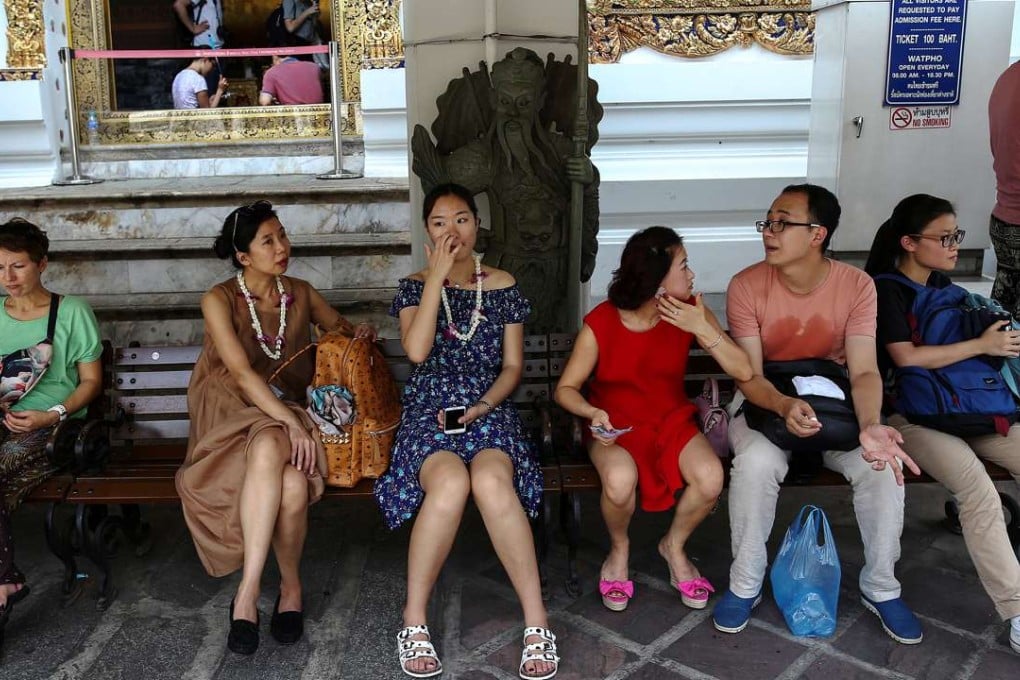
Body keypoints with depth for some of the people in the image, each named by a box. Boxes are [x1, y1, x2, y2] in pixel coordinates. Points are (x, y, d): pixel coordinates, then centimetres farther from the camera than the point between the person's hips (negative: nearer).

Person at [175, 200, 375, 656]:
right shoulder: (220, 299, -4)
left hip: (286, 414, 3)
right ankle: (288, 586, -31)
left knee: (293, 486, -32)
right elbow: (242, 372, -16)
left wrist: (359, 333, 3)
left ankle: (247, 593, -11)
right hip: (233, 416, -3)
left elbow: (338, 325, 29)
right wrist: (290, 423, -27)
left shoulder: (299, 293, 10)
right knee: (269, 449, -40)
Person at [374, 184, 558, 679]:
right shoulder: (415, 286, 9)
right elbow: (417, 350, -10)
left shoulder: (502, 286, 12)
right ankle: (414, 620, -19)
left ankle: (537, 619, -25)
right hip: (428, 410, 0)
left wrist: (484, 405, -9)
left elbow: (512, 365, 10)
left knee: (491, 481, -36)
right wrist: (437, 276, -8)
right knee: (450, 482, -36)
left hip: (488, 408, 1)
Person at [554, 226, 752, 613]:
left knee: (710, 478, -28)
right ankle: (619, 549, 3)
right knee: (620, 481, -35)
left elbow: (743, 372, -11)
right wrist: (593, 413, -28)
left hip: (673, 420, 3)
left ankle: (674, 545, 7)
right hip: (616, 427, -2)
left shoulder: (690, 312, -7)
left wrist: (703, 329, -23)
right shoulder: (600, 324, -15)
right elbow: (566, 388, -7)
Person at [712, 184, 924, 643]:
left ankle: (880, 587, 1)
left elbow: (864, 371, -18)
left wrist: (869, 425, -39)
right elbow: (750, 376, -18)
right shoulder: (746, 286, -15)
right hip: (766, 403, -2)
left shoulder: (856, 285, -11)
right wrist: (785, 407, -41)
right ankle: (745, 584, -11)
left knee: (883, 463, -24)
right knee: (757, 462, -34)